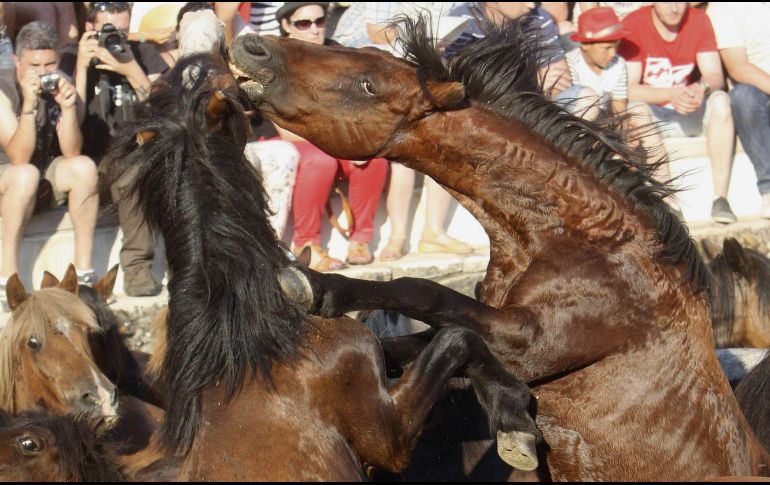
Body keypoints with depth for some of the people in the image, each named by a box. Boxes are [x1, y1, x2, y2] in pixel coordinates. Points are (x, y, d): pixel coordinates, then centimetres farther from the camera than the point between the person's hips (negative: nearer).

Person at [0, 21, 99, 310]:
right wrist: (29, 104, -38)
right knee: (26, 175, -36)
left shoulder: (59, 86, -7)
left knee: (84, 167, -24)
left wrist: (68, 107, -31)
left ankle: (84, 270, -18)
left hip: (45, 185, 4)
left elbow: (71, 153, -14)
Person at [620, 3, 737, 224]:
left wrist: (702, 88, -34)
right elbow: (628, 89, -21)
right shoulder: (633, 25, -15)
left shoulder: (699, 20, -4)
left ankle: (720, 199, -28)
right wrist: (671, 94, -37)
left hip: (689, 113, 3)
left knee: (721, 101, -26)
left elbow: (715, 76, -10)